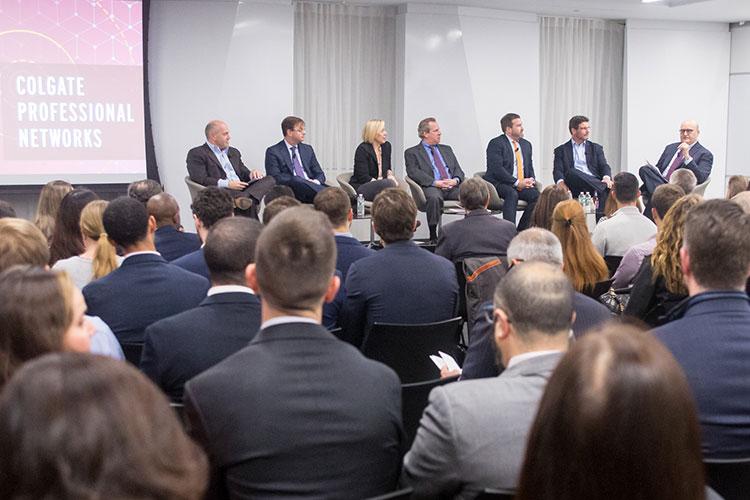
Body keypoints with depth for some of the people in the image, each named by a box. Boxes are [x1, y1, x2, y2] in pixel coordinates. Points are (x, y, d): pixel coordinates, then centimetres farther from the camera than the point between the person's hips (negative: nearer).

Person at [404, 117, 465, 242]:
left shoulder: (446, 149, 29)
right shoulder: (412, 152, 12)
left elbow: (458, 170, 20)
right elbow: (414, 172, -4)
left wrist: (455, 180, -5)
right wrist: (435, 182, -17)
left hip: (452, 186, 4)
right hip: (431, 187, -4)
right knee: (434, 197, -39)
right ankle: (433, 235, -29)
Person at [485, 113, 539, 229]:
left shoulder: (526, 144, 18)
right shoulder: (496, 144, -6)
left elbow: (529, 167, 21)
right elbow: (497, 169, -16)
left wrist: (531, 180, -2)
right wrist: (517, 182, -19)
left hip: (522, 184, 6)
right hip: (499, 184, -6)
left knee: (537, 195, -21)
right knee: (512, 194, -36)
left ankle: (522, 231, -14)